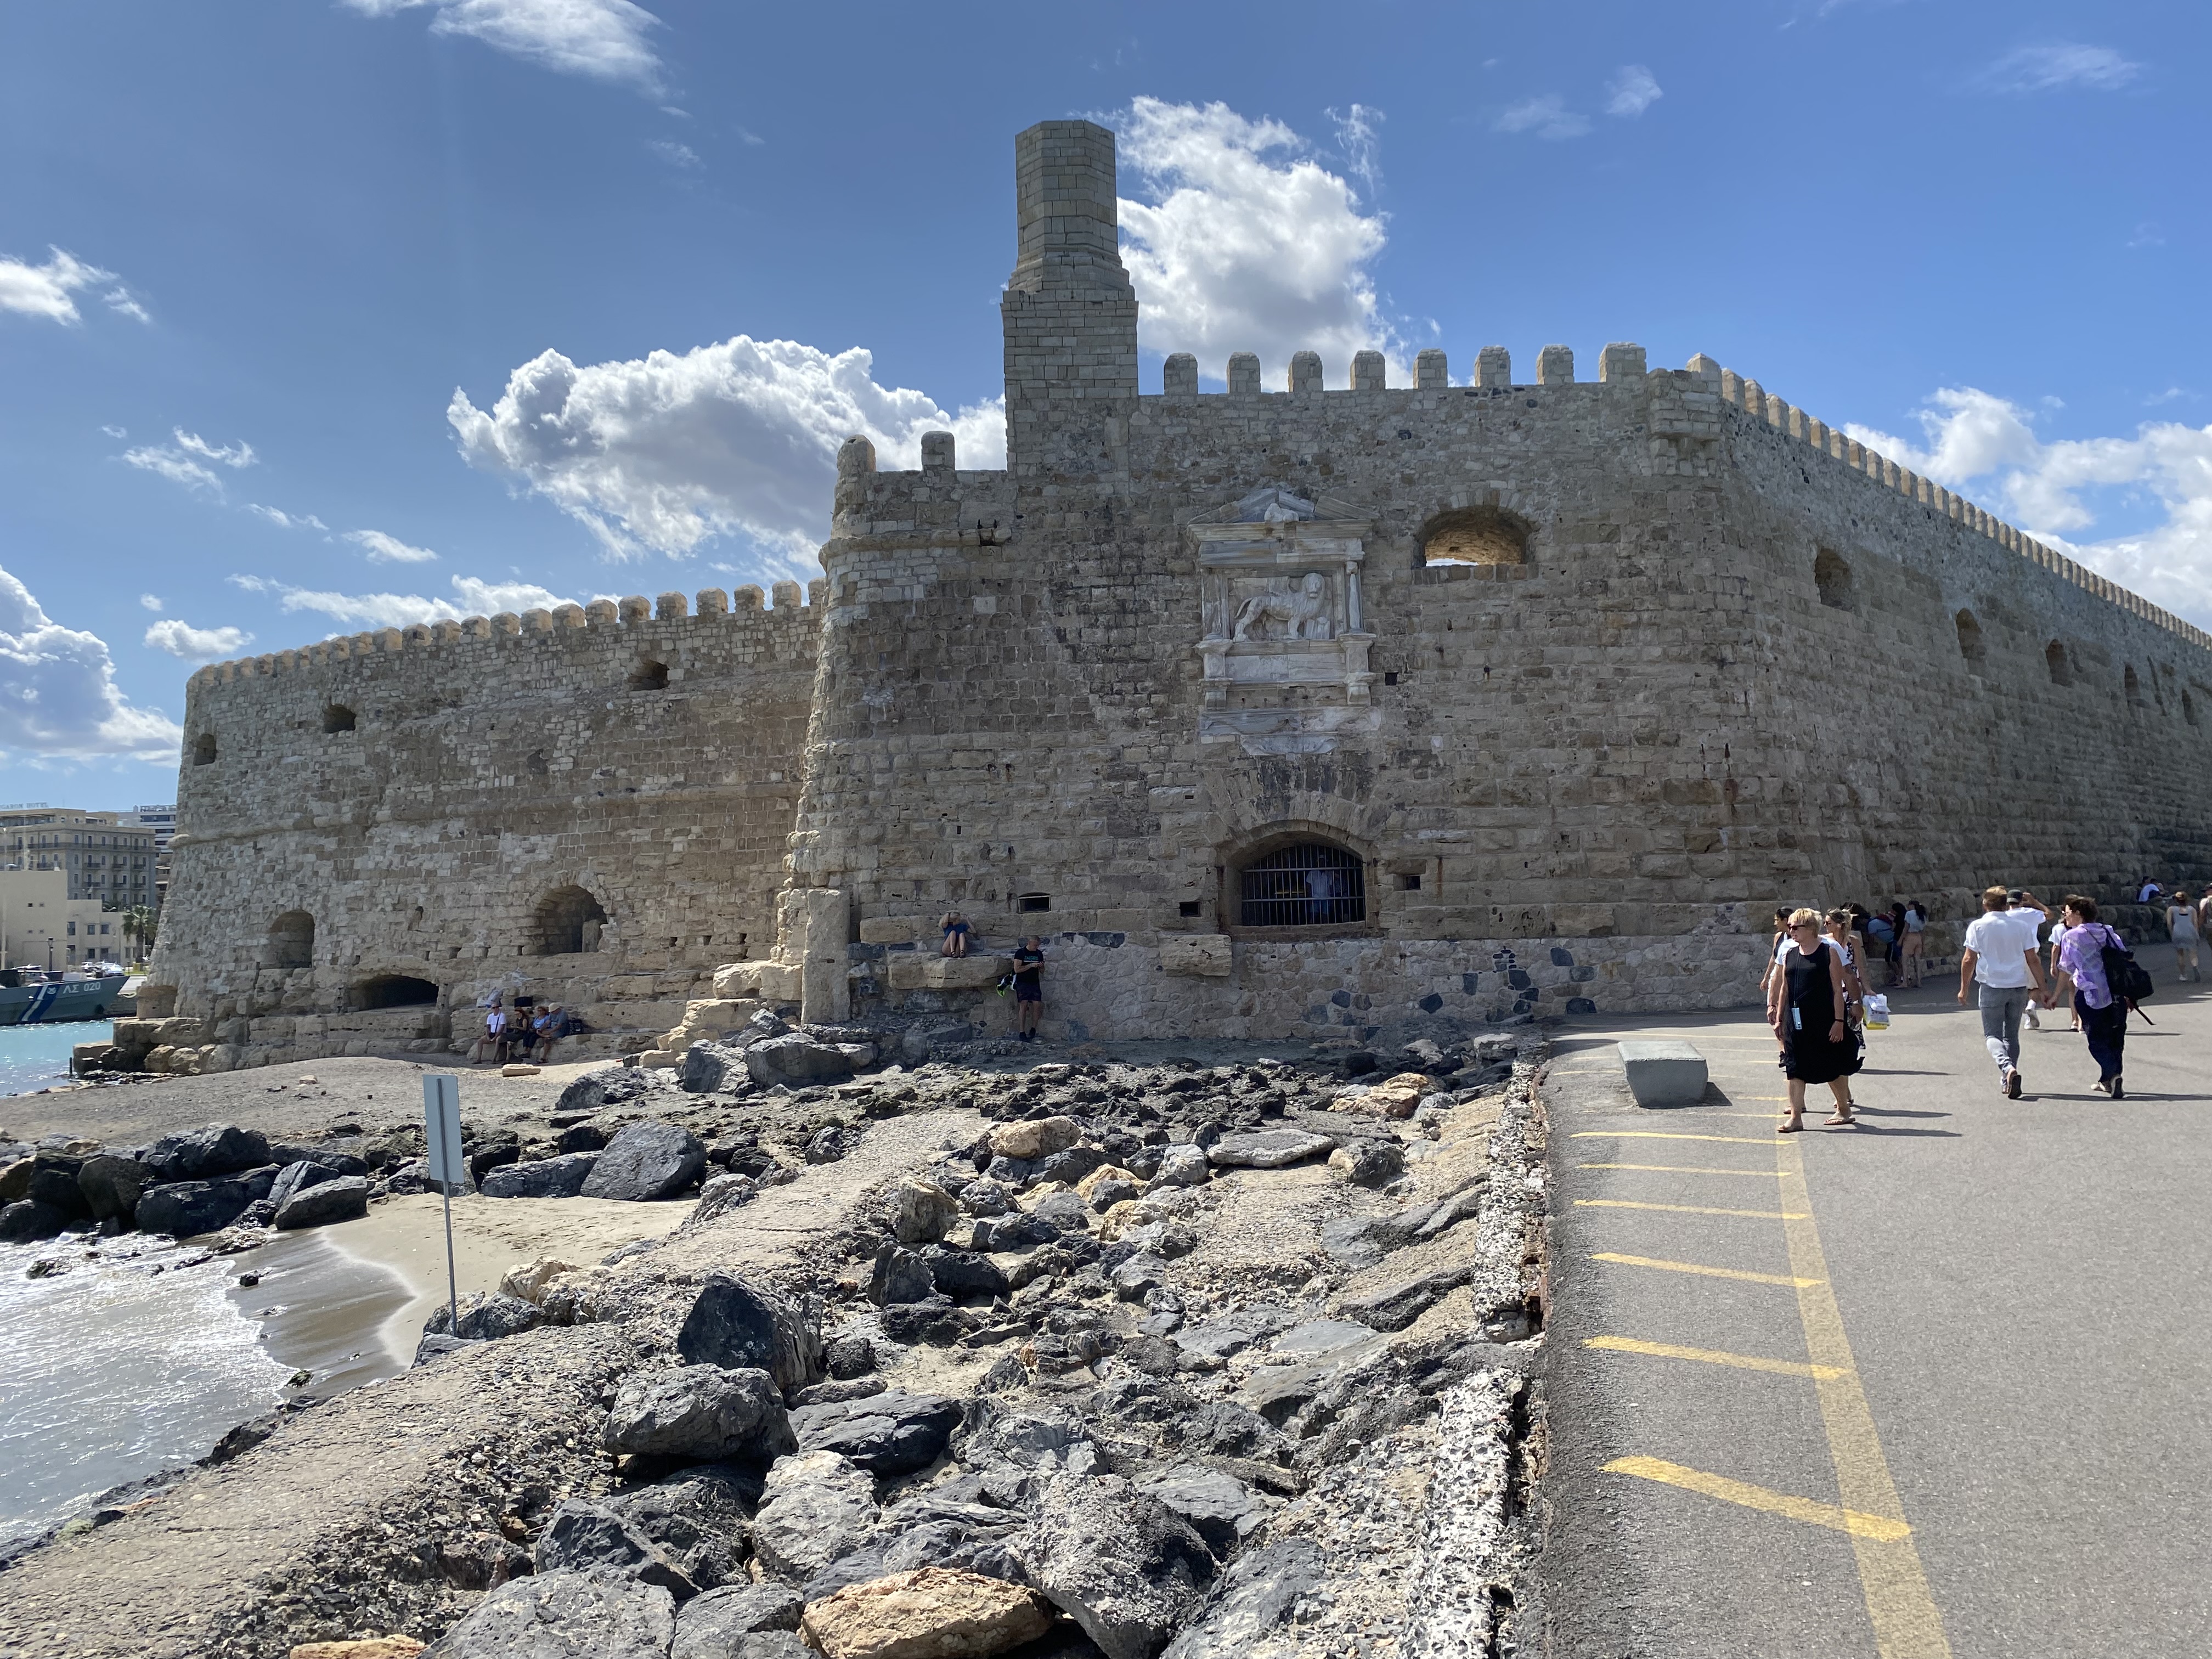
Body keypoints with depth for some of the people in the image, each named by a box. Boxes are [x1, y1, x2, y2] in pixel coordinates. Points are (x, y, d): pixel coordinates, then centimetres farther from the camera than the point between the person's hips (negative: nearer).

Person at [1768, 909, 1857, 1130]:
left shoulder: (1829, 952, -7)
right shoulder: (1790, 954, 9)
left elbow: (1838, 990, -8)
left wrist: (1839, 1021, -13)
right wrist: (1779, 1019, 11)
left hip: (1824, 1020, -5)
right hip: (1797, 1021, 5)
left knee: (1832, 1069, 9)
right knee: (1795, 1069, 1)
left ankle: (1844, 1110, 27)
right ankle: (1795, 1116, 4)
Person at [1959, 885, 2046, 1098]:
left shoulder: (1977, 926, -3)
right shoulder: (2019, 925, 3)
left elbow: (1968, 960, -4)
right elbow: (2033, 961, 3)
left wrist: (1963, 988, 5)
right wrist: (2042, 990, 8)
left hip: (1992, 987, -3)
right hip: (2019, 987, 3)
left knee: (1993, 1034, 2)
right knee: (2012, 1035, 15)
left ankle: (2008, 1068, -25)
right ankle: (2008, 1082, 17)